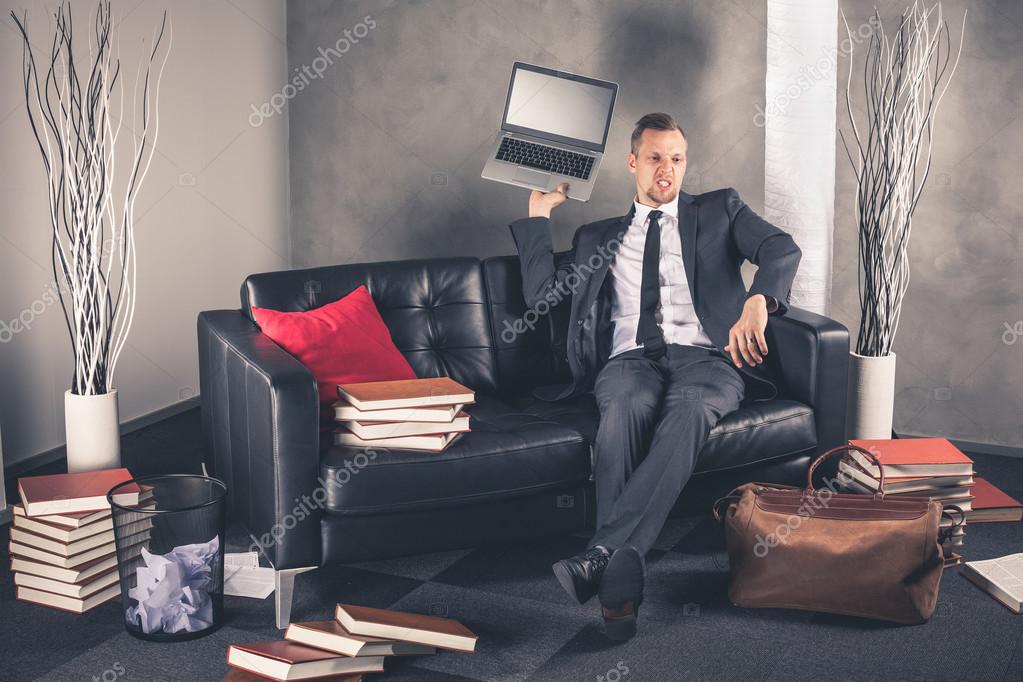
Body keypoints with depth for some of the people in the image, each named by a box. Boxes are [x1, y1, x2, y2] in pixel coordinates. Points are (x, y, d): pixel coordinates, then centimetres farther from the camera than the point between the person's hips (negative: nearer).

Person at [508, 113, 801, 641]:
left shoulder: (719, 210, 22)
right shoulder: (598, 237, 28)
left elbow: (782, 249, 3)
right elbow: (539, 292, 19)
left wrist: (757, 302, -20)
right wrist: (539, 212, 20)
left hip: (705, 355, -1)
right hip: (630, 359, 1)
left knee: (688, 409, -39)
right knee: (623, 409, -38)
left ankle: (602, 556, -51)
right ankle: (621, 583, -48)